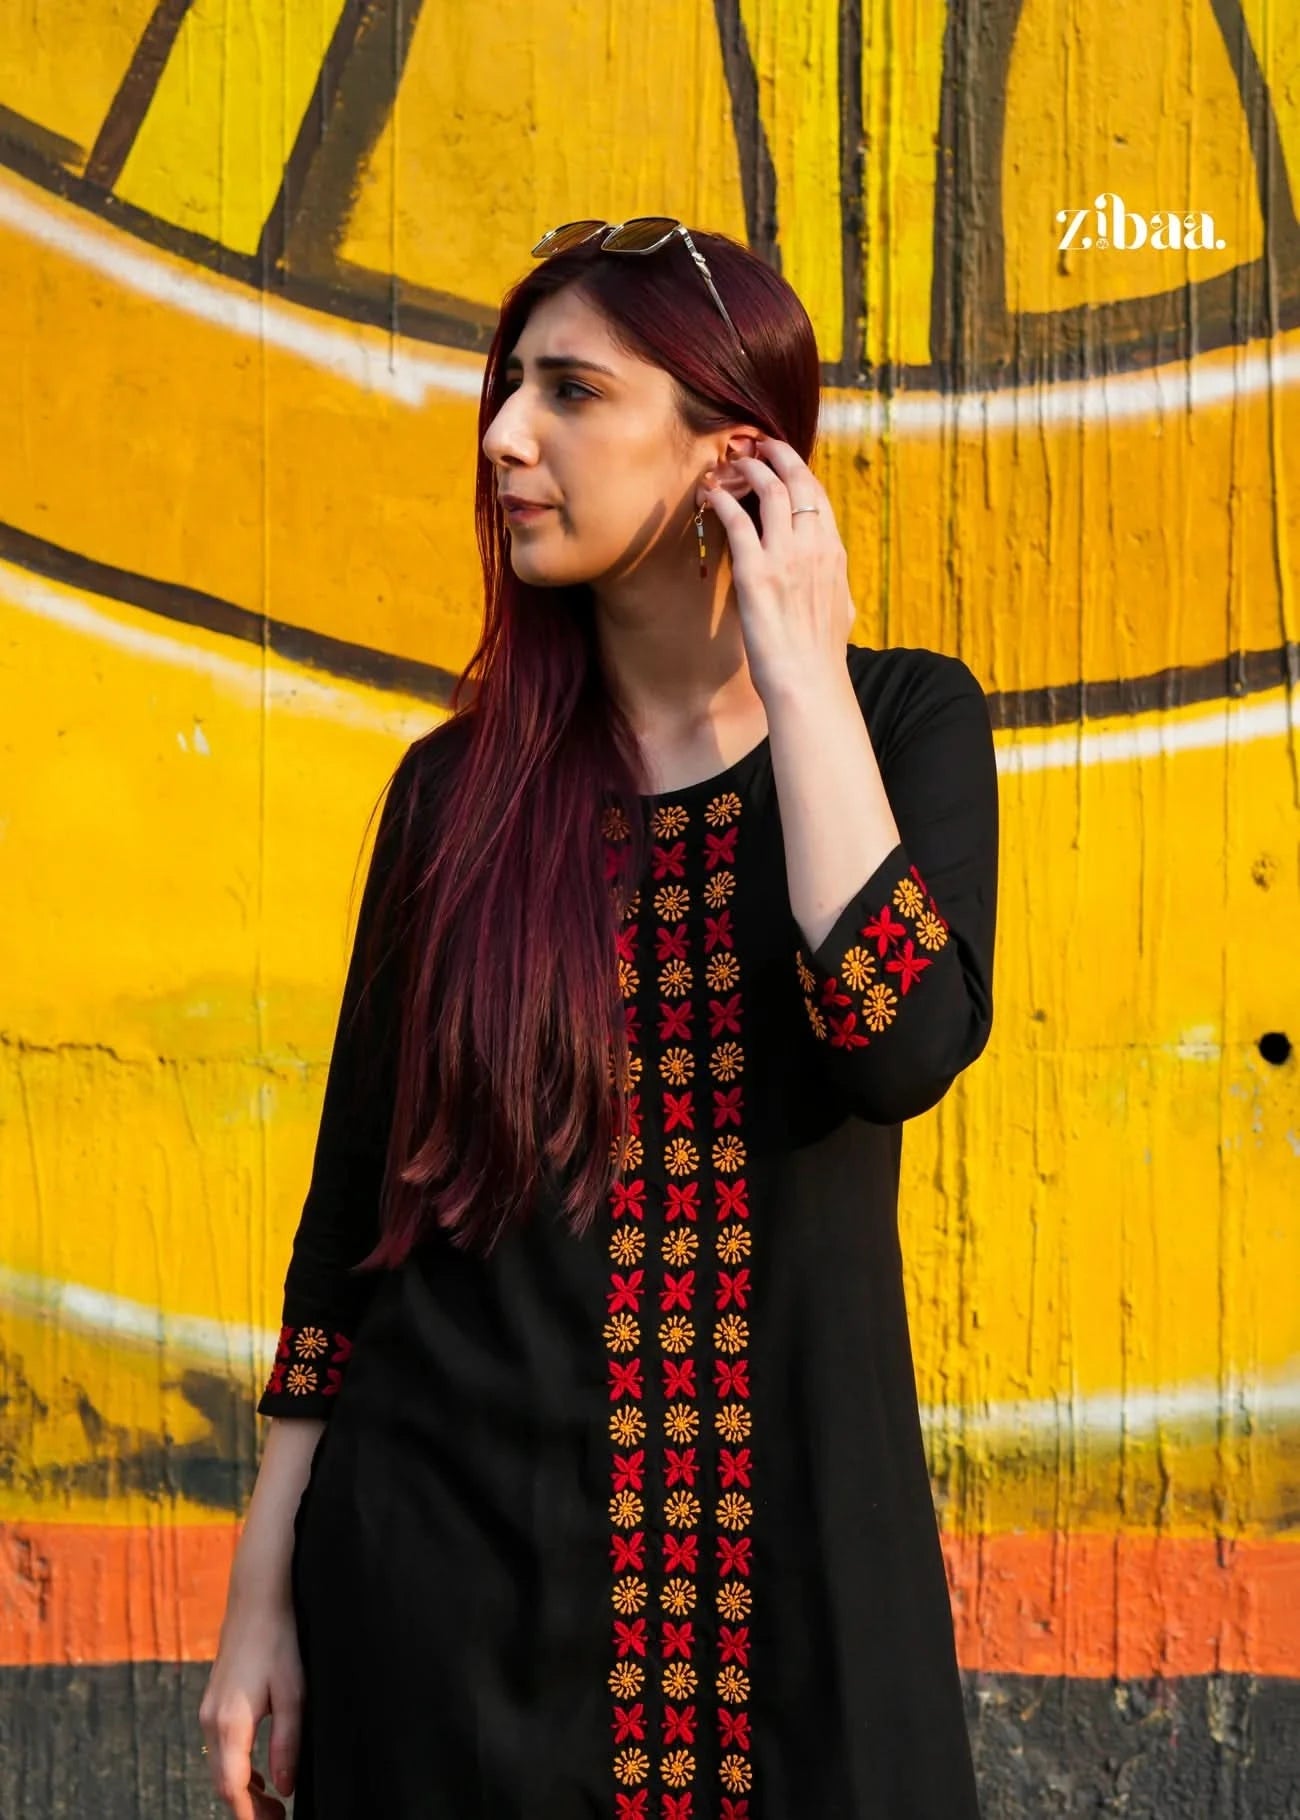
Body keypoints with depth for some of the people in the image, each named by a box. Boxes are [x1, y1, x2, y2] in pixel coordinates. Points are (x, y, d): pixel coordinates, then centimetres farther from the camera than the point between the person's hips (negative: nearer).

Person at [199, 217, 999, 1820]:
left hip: (795, 1566, -1)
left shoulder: (905, 720, -1)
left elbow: (904, 1045, -20)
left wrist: (798, 670, -14)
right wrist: (262, 1594, 4)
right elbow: (354, 1203, 5)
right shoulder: (462, 783, 2)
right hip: (452, 1562, 1)